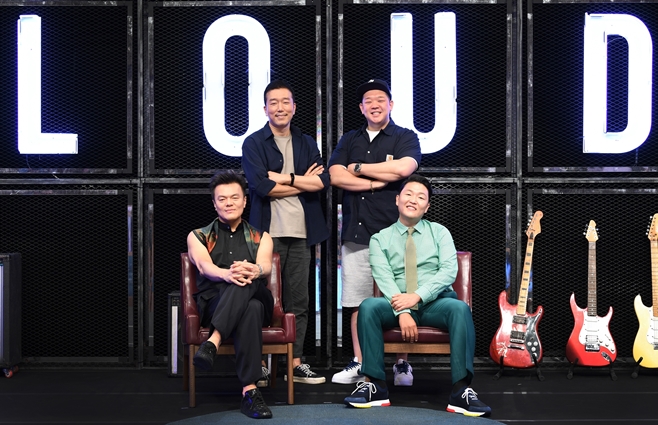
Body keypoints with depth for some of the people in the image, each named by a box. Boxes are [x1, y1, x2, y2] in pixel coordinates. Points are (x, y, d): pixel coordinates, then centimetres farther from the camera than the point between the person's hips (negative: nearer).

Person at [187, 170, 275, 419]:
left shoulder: (260, 238, 21)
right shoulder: (198, 236, 18)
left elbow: (266, 265, -3)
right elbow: (204, 266, -7)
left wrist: (254, 271, -33)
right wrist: (226, 274, -34)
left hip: (256, 299, 1)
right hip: (213, 303, -1)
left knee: (247, 280, -36)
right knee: (250, 309, -38)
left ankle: (213, 342, -50)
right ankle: (249, 390, -48)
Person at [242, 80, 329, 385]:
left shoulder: (307, 143, 15)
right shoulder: (253, 144, 2)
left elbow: (323, 181, 1)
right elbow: (261, 186, -12)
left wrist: (284, 178, -8)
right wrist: (303, 182, -4)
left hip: (301, 233, 4)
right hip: (267, 232, -4)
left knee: (298, 301, 6)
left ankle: (295, 363, 12)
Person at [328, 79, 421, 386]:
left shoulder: (405, 138, 7)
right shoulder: (350, 141, 18)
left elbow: (403, 168, -14)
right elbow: (336, 176, 2)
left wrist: (359, 168, -5)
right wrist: (380, 179, -7)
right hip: (356, 233, 4)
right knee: (358, 302, 4)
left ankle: (402, 365, 8)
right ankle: (359, 364, 13)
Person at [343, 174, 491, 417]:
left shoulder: (440, 233, 11)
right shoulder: (380, 239, 9)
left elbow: (449, 270, -5)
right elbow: (384, 278, -6)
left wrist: (417, 296, -20)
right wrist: (402, 311, -24)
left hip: (436, 302, 0)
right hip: (397, 303, 0)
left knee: (460, 308, -33)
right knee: (368, 307, -30)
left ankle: (461, 391, -35)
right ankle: (375, 385, -25)